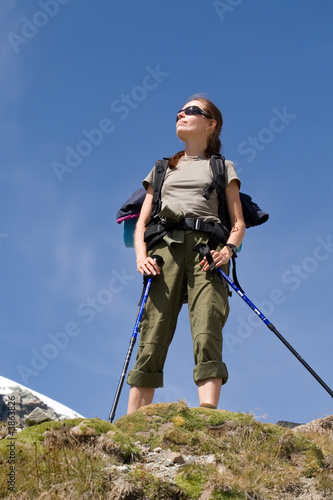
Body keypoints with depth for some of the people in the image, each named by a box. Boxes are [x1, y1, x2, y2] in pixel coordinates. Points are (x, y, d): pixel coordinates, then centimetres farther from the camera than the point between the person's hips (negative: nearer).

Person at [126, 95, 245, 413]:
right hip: (165, 249, 2)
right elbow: (141, 223, 21)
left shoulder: (222, 167, 24)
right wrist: (141, 256, 0)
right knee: (151, 341, -12)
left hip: (206, 249, -2)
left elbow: (238, 223, 14)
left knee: (207, 336, -21)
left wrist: (228, 248, -9)